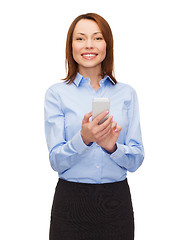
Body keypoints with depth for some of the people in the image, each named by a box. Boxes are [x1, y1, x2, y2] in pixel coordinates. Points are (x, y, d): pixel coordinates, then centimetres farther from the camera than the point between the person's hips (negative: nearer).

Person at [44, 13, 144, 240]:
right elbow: (56, 160, -7)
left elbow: (136, 159, 1)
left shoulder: (126, 93, 4)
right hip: (71, 202, -1)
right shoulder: (57, 93, -2)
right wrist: (83, 138, -25)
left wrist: (112, 147, -19)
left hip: (117, 202, 2)